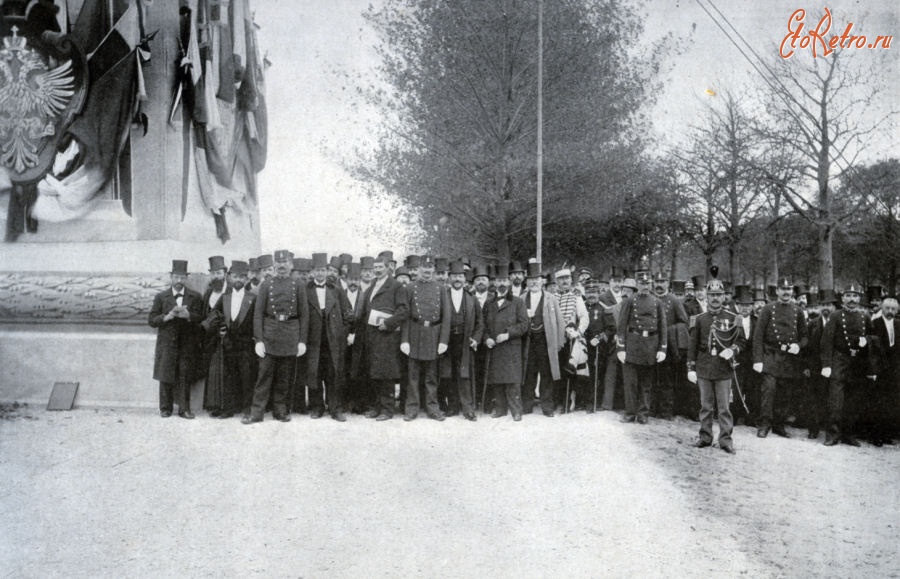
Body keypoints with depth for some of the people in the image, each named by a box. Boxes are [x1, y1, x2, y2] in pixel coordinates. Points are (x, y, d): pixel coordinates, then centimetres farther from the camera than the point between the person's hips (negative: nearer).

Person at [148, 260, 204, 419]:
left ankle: (184, 408, 5)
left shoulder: (195, 297, 8)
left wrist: (187, 315, -19)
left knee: (185, 377, -1)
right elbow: (151, 320, 3)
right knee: (166, 376, 2)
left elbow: (200, 318, 0)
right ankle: (165, 408, 13)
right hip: (166, 342, 0)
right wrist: (167, 316, -13)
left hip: (187, 343, 0)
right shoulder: (161, 297, 8)